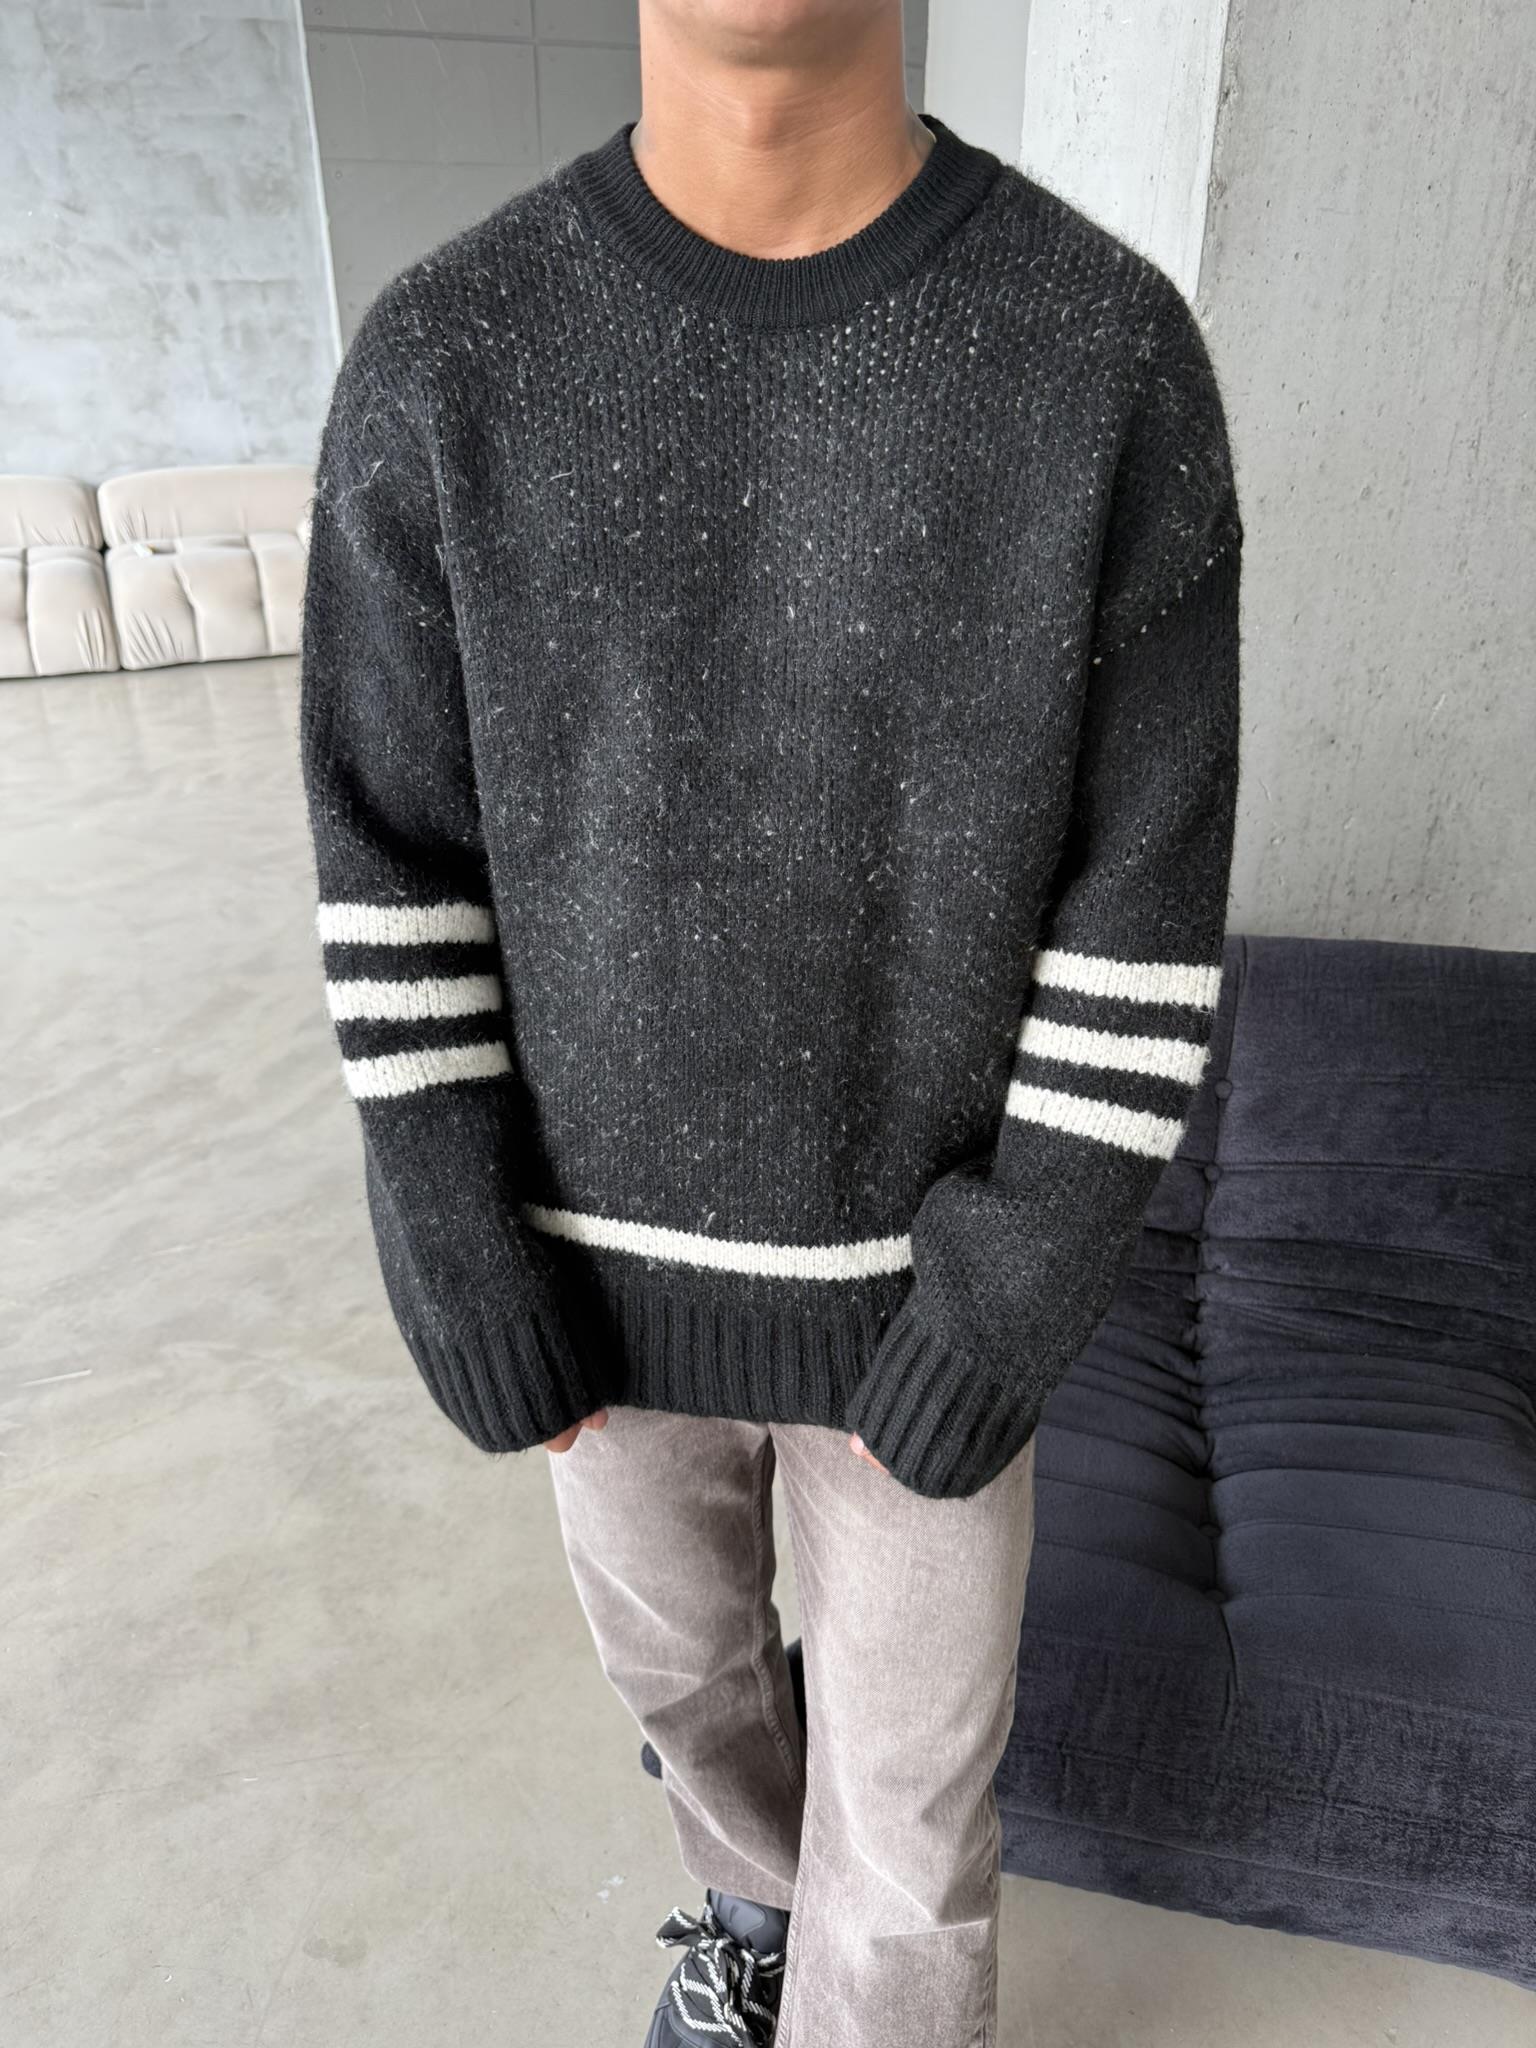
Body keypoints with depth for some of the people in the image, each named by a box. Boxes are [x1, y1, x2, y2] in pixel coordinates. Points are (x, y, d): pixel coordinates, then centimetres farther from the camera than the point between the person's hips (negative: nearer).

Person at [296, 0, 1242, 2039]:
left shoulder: (1112, 349, -13)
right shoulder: (443, 361, -10)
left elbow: (1149, 876, -11)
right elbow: (393, 848, -6)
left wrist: (1035, 1273, -15)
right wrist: (455, 1243, -10)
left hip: (915, 1257, -1)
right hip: (609, 1244, 2)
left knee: (907, 1806, 13)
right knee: (677, 1634, 27)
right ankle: (756, 1873, 62)